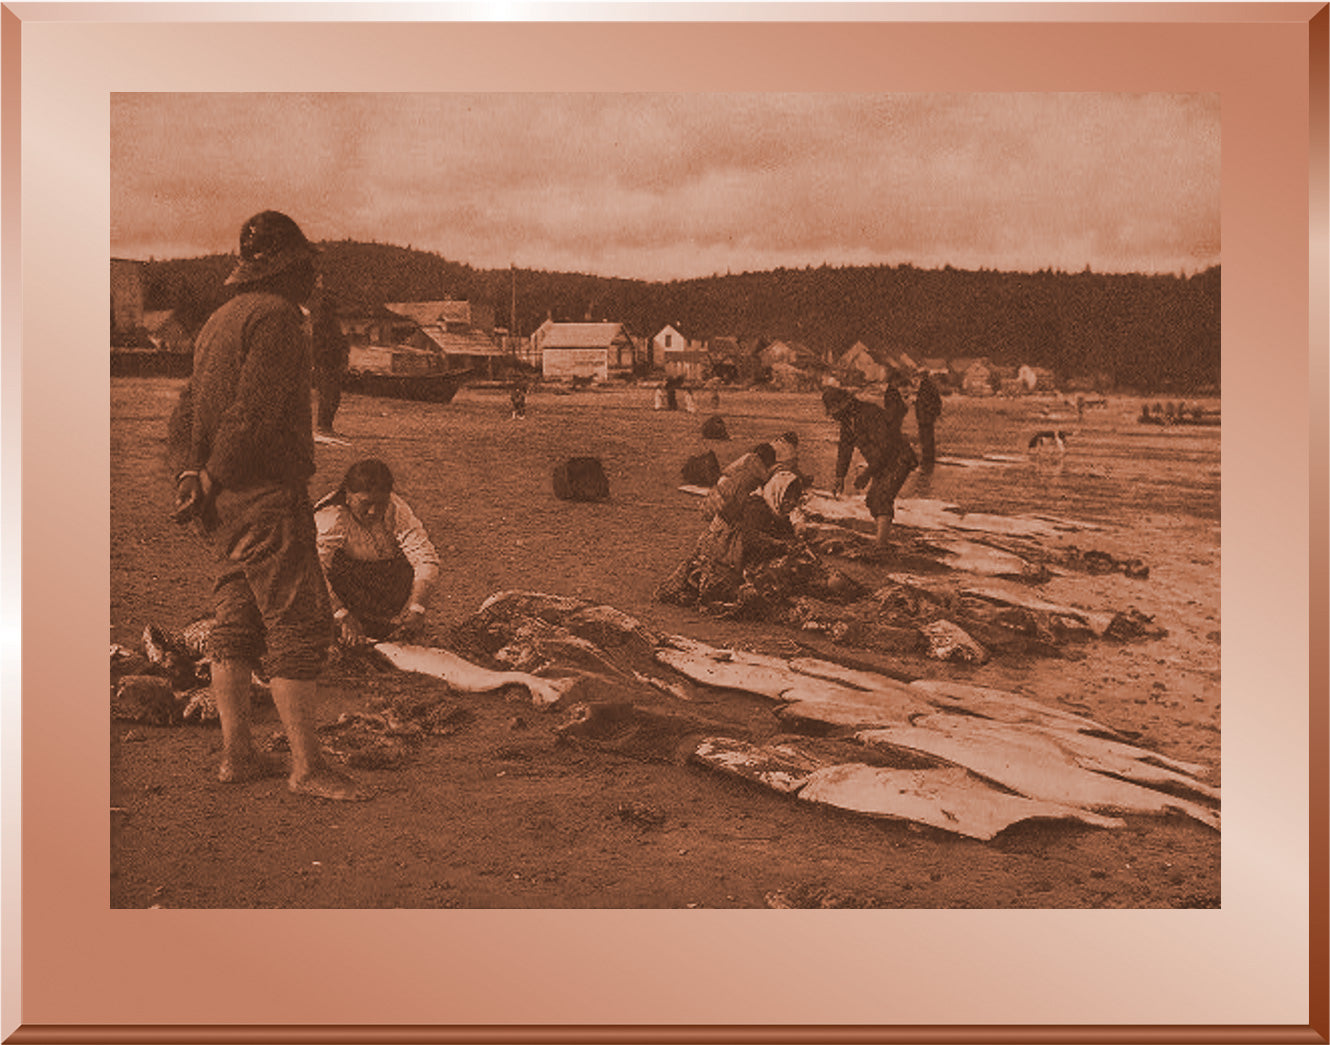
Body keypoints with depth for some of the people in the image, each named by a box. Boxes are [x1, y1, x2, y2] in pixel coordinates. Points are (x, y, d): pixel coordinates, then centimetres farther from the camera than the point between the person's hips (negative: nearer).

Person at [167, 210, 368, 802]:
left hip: (225, 503, 10)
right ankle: (306, 765, -4)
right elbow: (255, 410, -19)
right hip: (266, 495, -10)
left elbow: (186, 409, 14)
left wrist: (190, 471, 1)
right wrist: (212, 481, -13)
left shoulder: (218, 321, 19)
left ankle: (237, 756, 19)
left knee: (236, 625, 12)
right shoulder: (275, 315, -11)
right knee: (298, 625, -7)